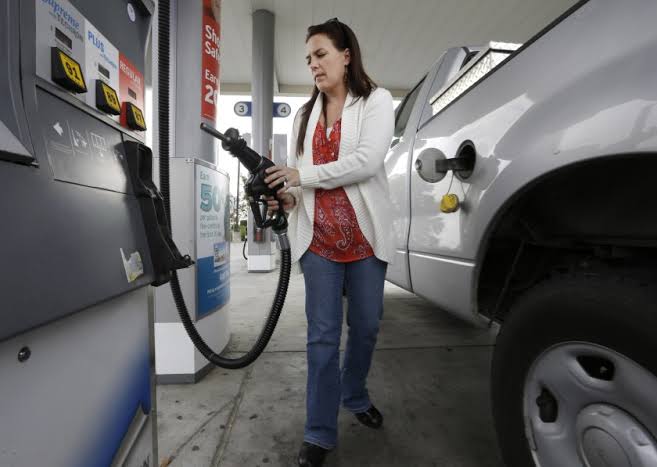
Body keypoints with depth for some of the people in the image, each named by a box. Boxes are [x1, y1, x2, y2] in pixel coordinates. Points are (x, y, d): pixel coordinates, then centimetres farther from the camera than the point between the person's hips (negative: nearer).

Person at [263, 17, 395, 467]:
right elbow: (301, 174, 16)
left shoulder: (377, 100, 5)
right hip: (318, 237, 2)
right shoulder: (306, 114, 18)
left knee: (366, 325, 12)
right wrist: (288, 195, -6)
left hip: (365, 235, -1)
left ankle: (356, 397, 38)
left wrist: (303, 175, -12)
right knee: (323, 334, 2)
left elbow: (368, 161, -12)